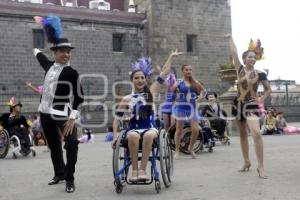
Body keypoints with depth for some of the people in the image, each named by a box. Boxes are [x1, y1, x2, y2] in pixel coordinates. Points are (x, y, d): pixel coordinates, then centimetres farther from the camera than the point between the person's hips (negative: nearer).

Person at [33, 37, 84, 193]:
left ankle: (69, 179, -8)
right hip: (45, 113, 6)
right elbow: (41, 56, 34)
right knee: (53, 145, 15)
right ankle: (59, 173, 32)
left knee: (72, 143, -19)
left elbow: (79, 97, -9)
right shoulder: (49, 66, 8)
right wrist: (36, 51, 54)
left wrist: (73, 117, -18)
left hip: (63, 114, -5)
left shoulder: (72, 73, -7)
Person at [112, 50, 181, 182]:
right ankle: (134, 170, -28)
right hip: (133, 129, 0)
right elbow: (117, 118, 9)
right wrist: (115, 136, -2)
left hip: (150, 128, 0)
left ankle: (142, 170, -33)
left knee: (148, 135, -37)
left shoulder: (151, 93, 9)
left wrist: (171, 57, 12)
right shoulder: (127, 99, 8)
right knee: (133, 136, -37)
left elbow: (163, 74, 10)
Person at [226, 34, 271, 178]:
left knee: (256, 133, -21)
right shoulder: (240, 70, 2)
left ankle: (260, 167, -17)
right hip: (238, 105, 3)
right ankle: (246, 162, 27)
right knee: (243, 134, 13)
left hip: (252, 106, -3)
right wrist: (230, 38, 7)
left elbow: (268, 89, 8)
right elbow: (234, 53, 1)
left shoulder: (260, 74, -1)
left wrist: (261, 99, -7)